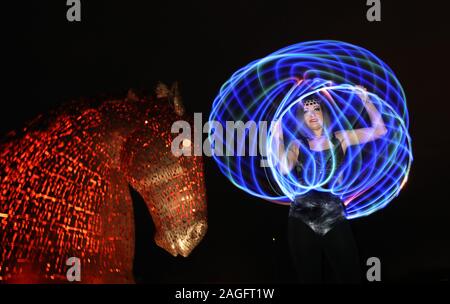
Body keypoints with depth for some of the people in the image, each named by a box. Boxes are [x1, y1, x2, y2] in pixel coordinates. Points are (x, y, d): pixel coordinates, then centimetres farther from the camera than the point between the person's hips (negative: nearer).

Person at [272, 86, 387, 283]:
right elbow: (284, 169, -16)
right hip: (302, 220, 0)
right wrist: (278, 139, -18)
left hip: (335, 217, 0)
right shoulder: (297, 145, 4)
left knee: (351, 276, 0)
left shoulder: (339, 139, 7)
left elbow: (379, 130, 1)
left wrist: (366, 100, -6)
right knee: (309, 278, 8)